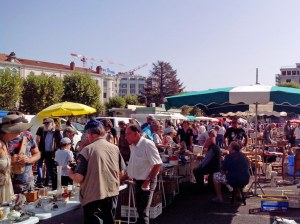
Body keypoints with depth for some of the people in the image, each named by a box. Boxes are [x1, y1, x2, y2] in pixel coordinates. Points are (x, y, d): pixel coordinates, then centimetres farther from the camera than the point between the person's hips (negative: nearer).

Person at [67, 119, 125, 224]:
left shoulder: (87, 150, -15)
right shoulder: (115, 148, -1)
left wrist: (70, 173, 6)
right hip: (112, 193, 4)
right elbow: (120, 172, 8)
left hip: (93, 196, -4)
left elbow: (78, 178, -15)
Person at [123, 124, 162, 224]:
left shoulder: (147, 144, -19)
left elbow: (158, 164, -21)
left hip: (146, 183, -8)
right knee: (140, 210, 17)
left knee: (143, 212, -3)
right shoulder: (133, 146, 6)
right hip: (137, 182, 8)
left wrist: (148, 181, -19)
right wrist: (122, 178, 16)